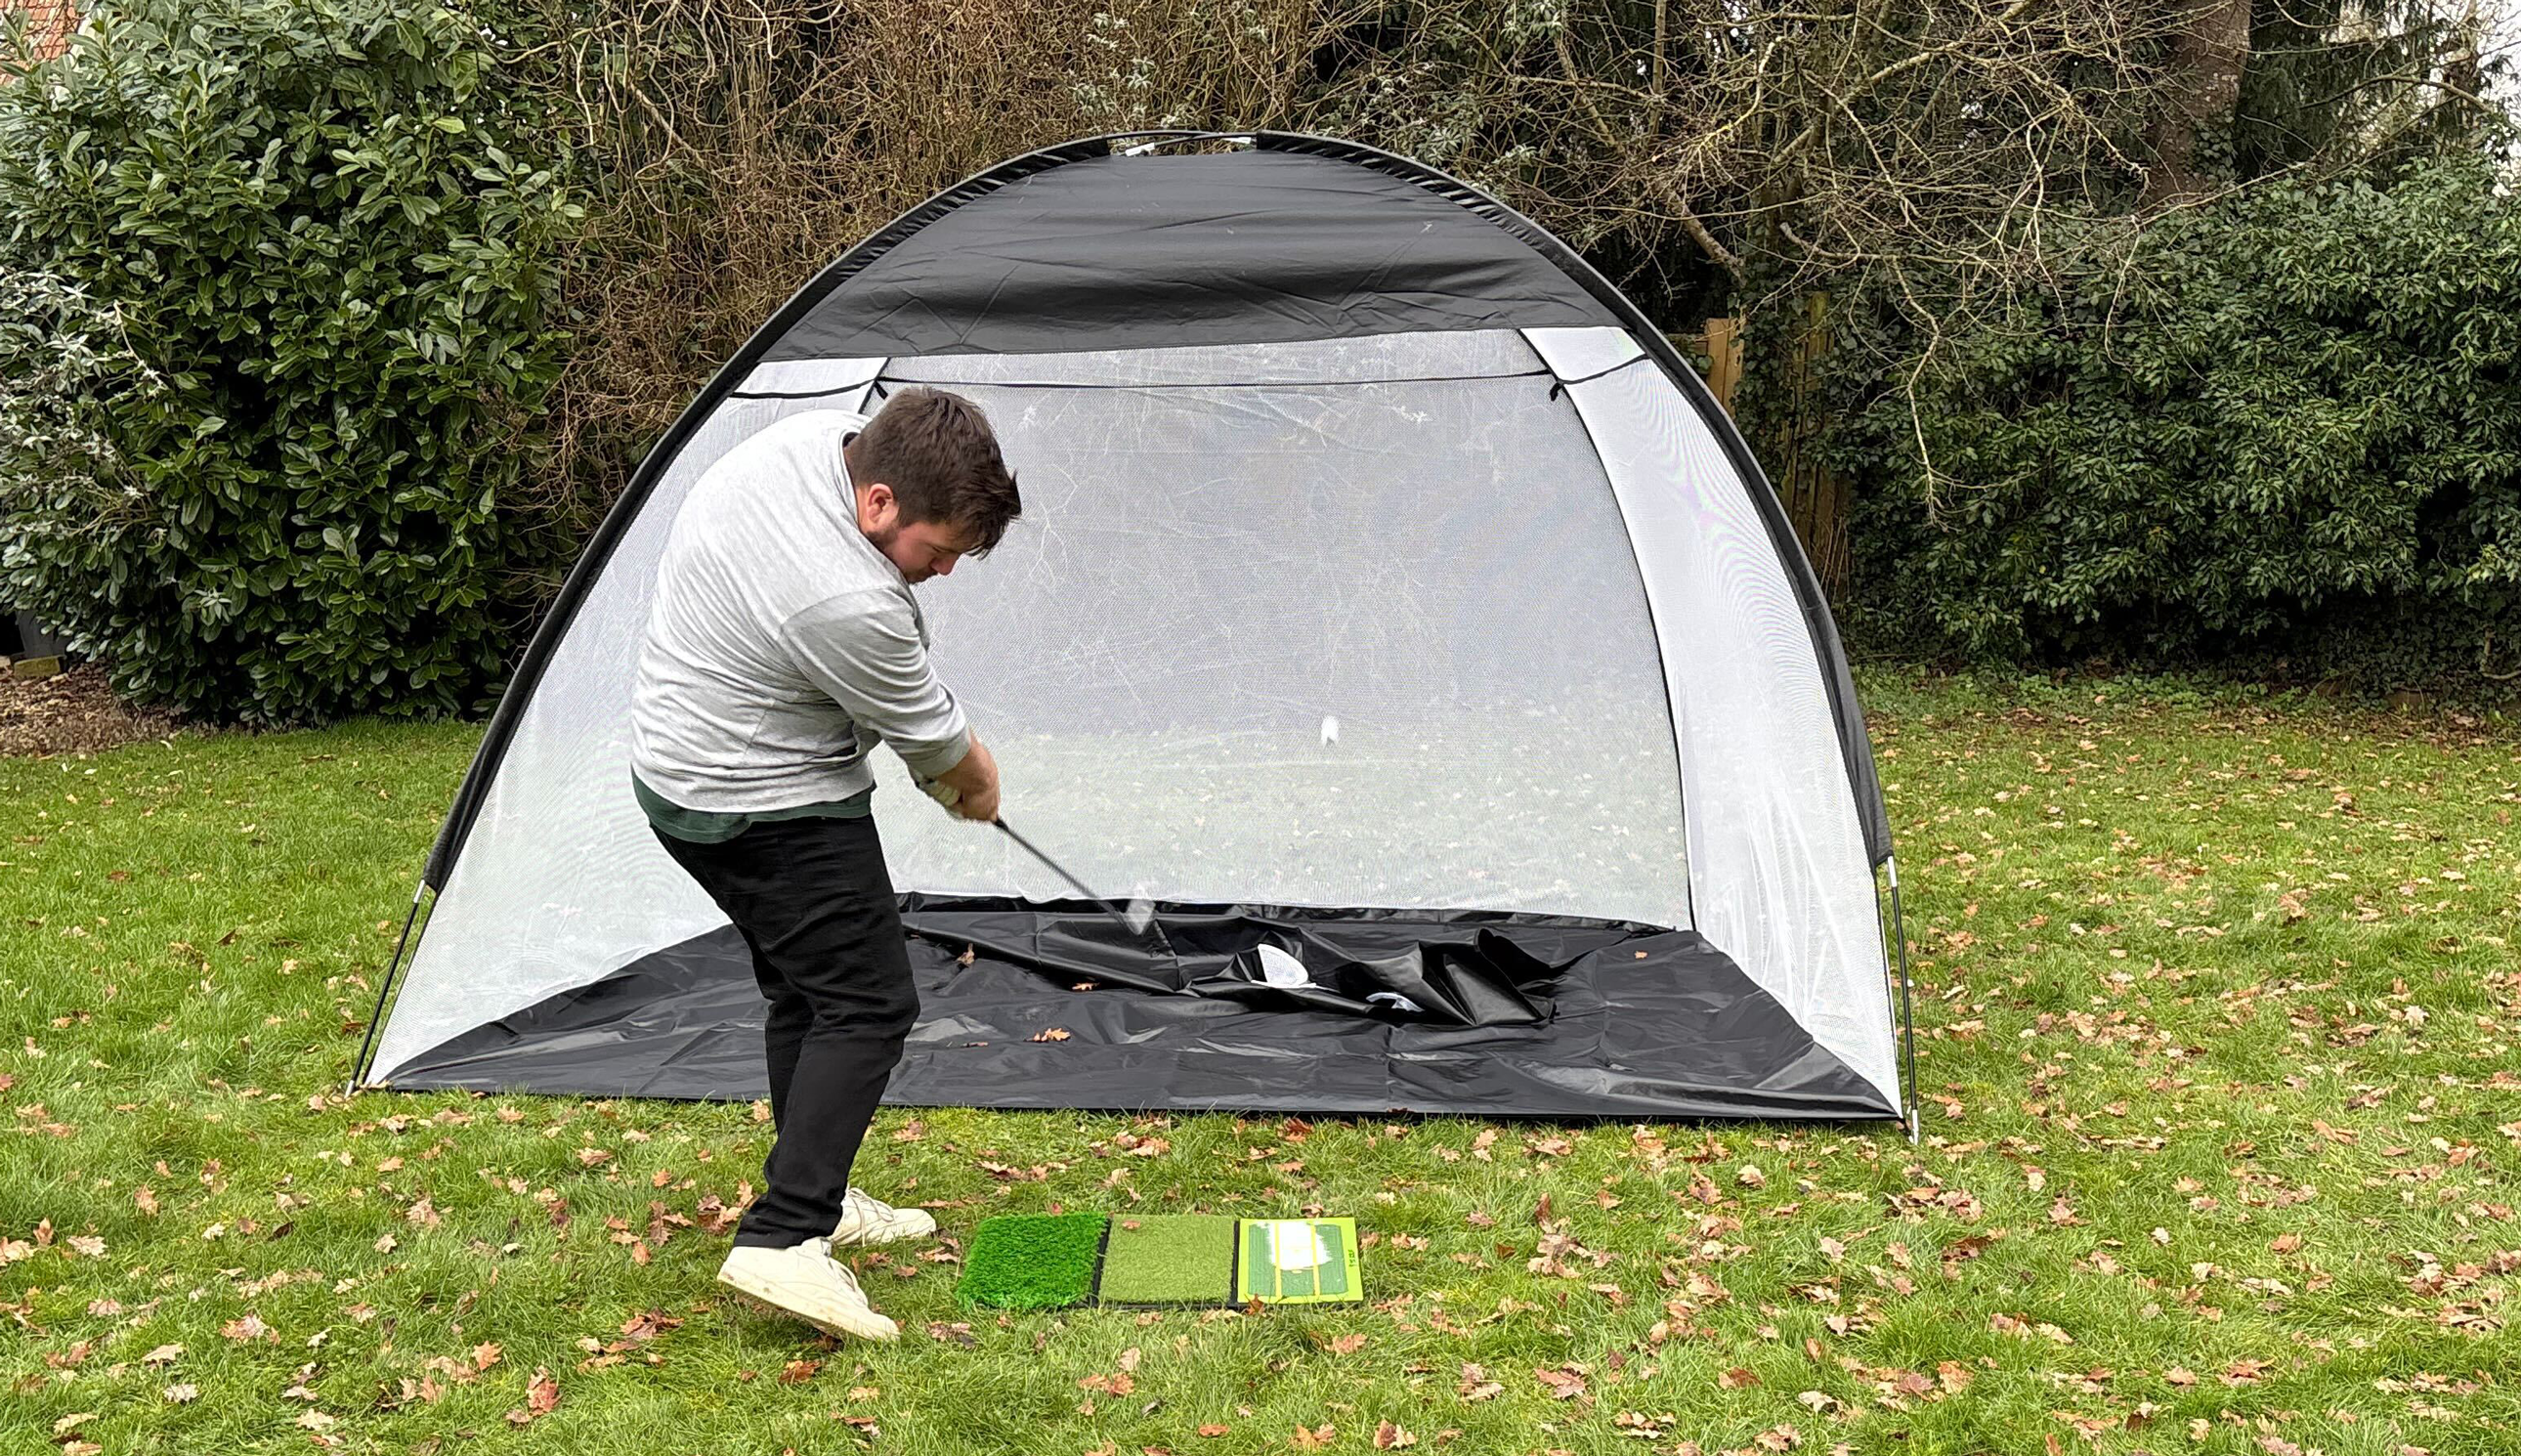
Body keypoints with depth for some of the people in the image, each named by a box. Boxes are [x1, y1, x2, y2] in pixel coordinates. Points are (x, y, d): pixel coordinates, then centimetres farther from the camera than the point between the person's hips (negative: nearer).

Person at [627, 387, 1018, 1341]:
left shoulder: (816, 435, -6)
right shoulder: (850, 607, -33)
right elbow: (937, 745, -15)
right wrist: (979, 790, 7)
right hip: (771, 807, -10)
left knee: (803, 990, 18)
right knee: (865, 1004, -8)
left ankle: (817, 1200, 27)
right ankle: (783, 1242, -13)